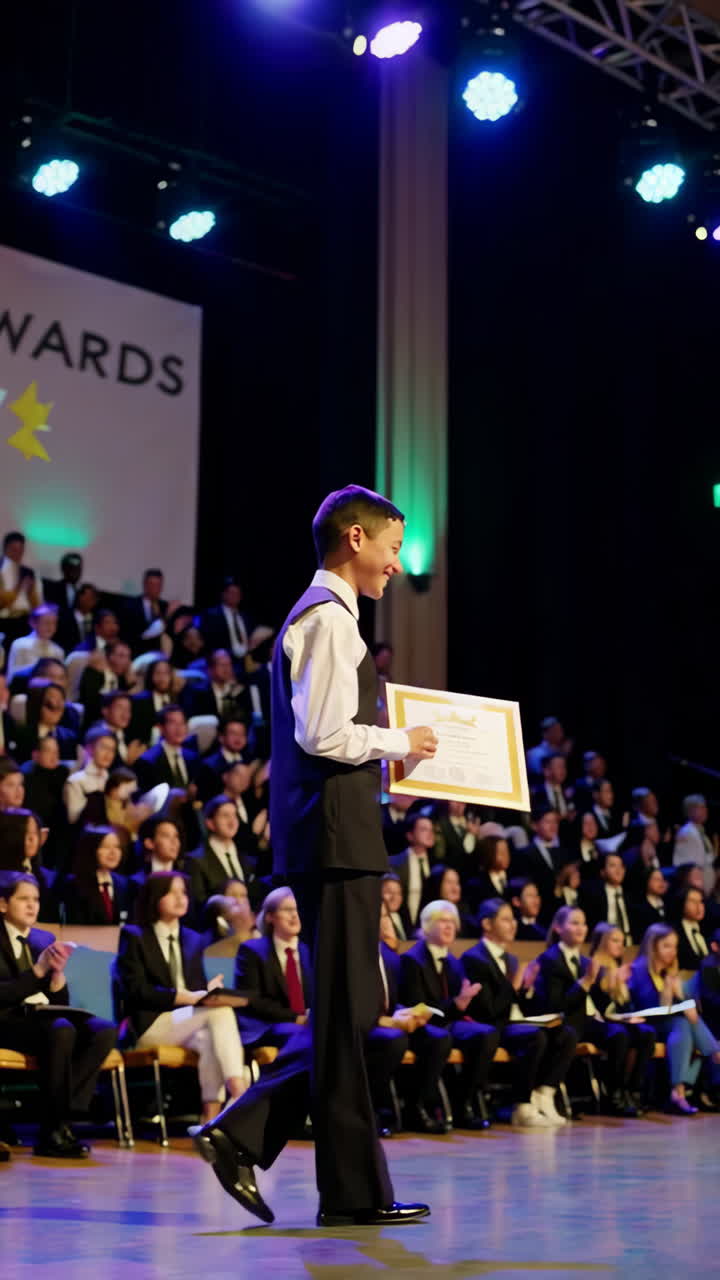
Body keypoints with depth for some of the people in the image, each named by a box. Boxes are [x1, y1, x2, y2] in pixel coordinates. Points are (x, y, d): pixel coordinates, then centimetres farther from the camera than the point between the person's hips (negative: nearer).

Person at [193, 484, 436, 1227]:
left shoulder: (320, 615, 21)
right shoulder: (327, 616, -11)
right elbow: (323, 734, -20)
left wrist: (389, 755, 17)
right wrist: (400, 743, -7)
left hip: (332, 836, 10)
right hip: (336, 835, -10)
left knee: (350, 1013, 14)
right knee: (345, 1016, -4)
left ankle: (241, 1135, 13)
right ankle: (353, 1193, 3)